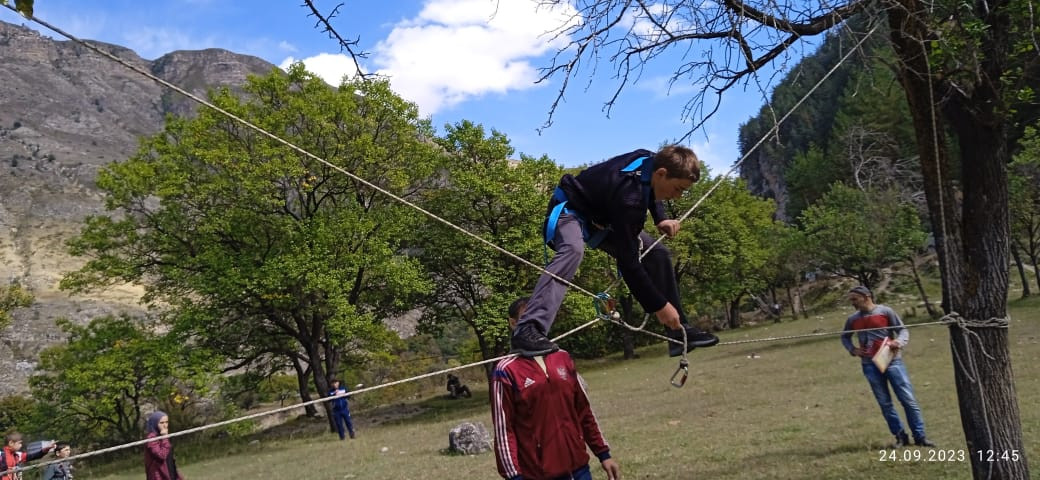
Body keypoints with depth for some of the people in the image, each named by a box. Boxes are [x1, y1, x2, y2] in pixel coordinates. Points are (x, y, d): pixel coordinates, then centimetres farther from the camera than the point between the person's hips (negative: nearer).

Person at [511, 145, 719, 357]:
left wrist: (660, 219, -1)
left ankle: (680, 331, 8)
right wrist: (658, 305, -29)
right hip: (571, 210, -9)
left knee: (658, 254, 0)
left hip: (603, 216, 9)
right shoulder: (628, 198, -38)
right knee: (573, 250, -41)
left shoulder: (651, 160, -13)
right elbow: (628, 262, -35)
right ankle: (528, 330, -50)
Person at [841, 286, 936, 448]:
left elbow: (903, 330, 0)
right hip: (870, 365, 3)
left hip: (892, 361, -3)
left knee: (908, 400, -2)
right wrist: (852, 350, 4)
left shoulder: (885, 312, -2)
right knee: (885, 404, 4)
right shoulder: (852, 320, 8)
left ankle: (920, 436, 6)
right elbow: (844, 337, 23)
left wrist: (899, 342, -22)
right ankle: (900, 436, 13)